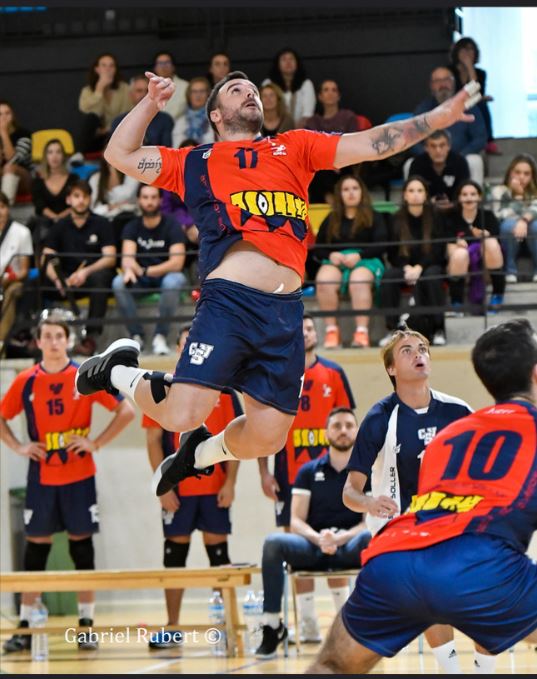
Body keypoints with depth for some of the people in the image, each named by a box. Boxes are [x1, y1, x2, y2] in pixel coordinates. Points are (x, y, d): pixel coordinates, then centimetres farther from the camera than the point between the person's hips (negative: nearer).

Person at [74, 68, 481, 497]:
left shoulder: (294, 147, 25)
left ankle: (202, 451, 33)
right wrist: (151, 103, 13)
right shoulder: (196, 162, 21)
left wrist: (437, 118, 9)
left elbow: (372, 144, 18)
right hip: (228, 300, -3)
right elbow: (120, 154, 22)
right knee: (183, 415, -16)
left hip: (285, 312, 3)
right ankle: (119, 371, 16)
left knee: (267, 437, 0)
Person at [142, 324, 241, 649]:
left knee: (218, 550, 4)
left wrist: (230, 483, -5)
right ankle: (172, 629, 7)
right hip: (177, 489, 0)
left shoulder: (223, 389, 4)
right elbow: (154, 441, 1)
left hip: (215, 488, 0)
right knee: (175, 554, 3)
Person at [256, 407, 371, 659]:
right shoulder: (308, 472, 10)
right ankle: (272, 626, -22)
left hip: (350, 548, -2)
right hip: (312, 547, 2)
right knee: (274, 542, -29)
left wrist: (339, 538, -22)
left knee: (371, 538, -36)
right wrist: (318, 538, -20)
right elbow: (296, 522, 3)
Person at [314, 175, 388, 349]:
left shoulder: (374, 218, 15)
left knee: (358, 281, -40)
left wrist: (359, 255, -15)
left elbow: (381, 245, 1)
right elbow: (317, 248, 16)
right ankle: (331, 330, -32)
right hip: (336, 261, 2)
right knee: (323, 280, -36)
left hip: (366, 261, -2)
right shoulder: (331, 220, 22)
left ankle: (362, 332, -44)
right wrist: (330, 255, -7)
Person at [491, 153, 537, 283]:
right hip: (507, 239, -1)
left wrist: (525, 220, -38)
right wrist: (517, 196, -18)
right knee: (510, 225, -33)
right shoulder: (500, 191, 0)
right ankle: (511, 271, -20)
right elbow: (498, 216, -18)